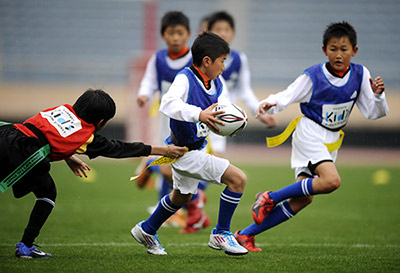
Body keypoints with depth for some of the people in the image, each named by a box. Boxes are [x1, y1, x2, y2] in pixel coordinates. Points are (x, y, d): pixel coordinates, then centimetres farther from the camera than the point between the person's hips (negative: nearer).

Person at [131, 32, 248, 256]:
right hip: (186, 151, -10)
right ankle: (221, 234, -2)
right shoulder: (185, 78, -23)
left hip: (196, 147, 10)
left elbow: (223, 110, 3)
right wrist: (199, 114, -52)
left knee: (182, 196, 31)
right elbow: (168, 104, -39)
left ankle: (147, 230, 50)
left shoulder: (218, 83, 1)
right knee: (238, 179, -15)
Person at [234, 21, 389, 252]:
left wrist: (378, 95, -18)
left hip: (331, 141, 5)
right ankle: (269, 198, -16)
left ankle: (246, 234, 3)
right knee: (331, 180, -29)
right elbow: (286, 97, -14)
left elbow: (373, 113, 2)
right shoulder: (313, 77, -14)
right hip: (310, 134, -5)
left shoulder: (360, 75, -1)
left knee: (301, 200, -3)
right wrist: (269, 104, -35)